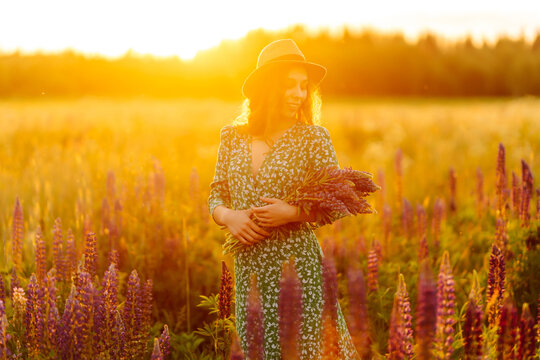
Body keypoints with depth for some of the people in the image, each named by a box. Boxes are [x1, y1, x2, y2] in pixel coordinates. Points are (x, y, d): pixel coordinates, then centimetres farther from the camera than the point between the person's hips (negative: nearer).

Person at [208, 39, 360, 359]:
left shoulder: (312, 137, -3)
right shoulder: (233, 138, 7)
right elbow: (216, 197, 12)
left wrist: (292, 213, -18)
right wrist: (229, 217, -9)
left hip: (297, 264, -3)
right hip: (248, 267, 3)